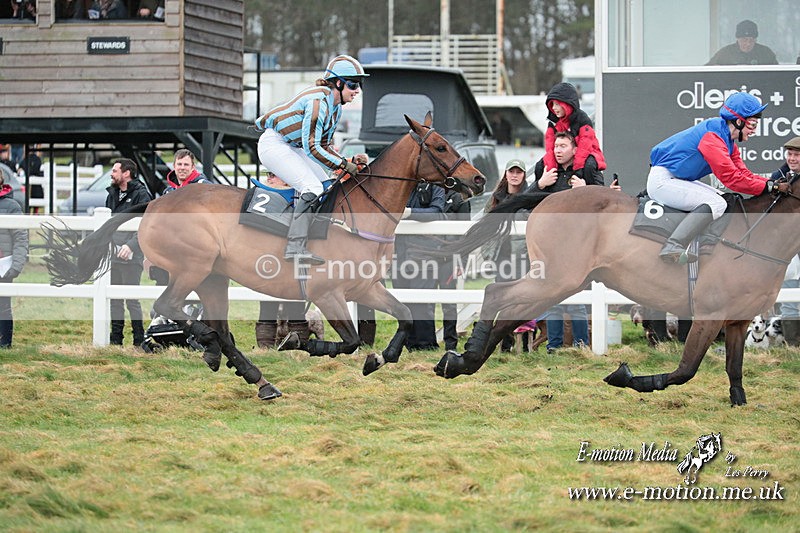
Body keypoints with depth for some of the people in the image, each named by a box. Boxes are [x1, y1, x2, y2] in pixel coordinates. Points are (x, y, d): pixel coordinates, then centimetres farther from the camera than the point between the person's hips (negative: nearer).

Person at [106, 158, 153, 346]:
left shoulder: (141, 195, -6)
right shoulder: (112, 194, 17)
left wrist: (131, 245, -24)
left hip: (131, 256, -7)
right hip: (112, 256, 7)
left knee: (132, 299, -6)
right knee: (115, 299, 9)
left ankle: (139, 341, -1)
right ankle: (116, 339, 15)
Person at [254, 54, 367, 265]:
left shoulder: (336, 108, 8)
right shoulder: (319, 101, -23)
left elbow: (324, 146, 13)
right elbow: (311, 147, -25)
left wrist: (348, 163, -3)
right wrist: (344, 165, -22)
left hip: (292, 147, 11)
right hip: (274, 144, -11)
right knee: (312, 187, -23)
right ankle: (295, 247, -29)